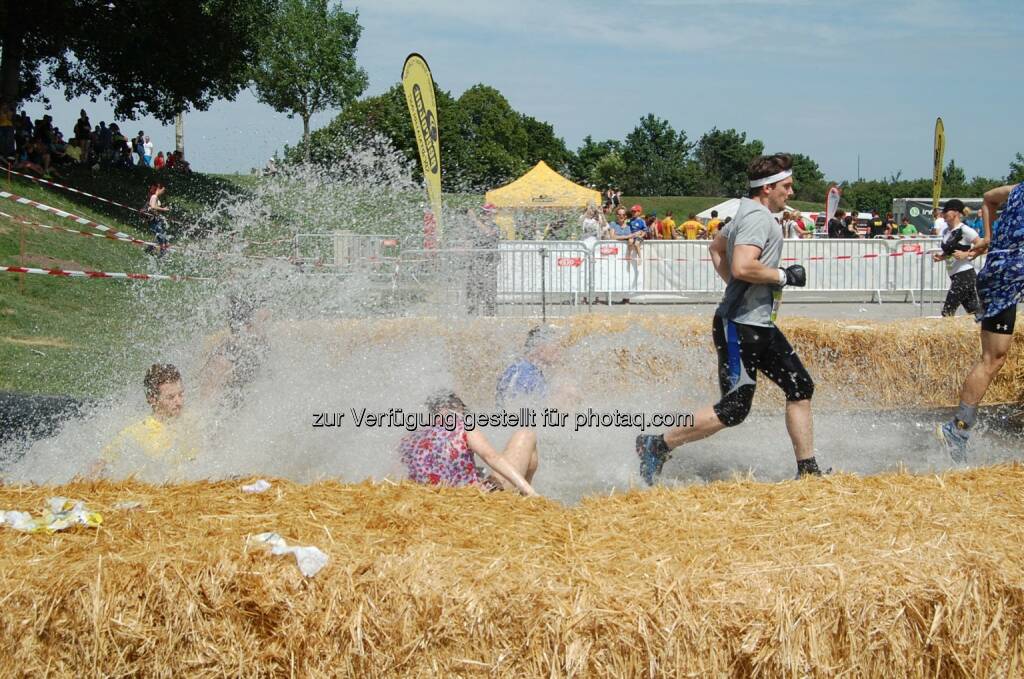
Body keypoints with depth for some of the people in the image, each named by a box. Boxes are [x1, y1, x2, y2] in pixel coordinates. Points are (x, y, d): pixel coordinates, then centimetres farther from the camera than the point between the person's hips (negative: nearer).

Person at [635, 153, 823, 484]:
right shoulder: (758, 218, -16)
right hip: (740, 327, -11)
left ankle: (807, 470, 14)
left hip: (760, 325, 11)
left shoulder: (747, 214, 16)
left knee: (801, 387, 10)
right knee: (734, 409, -9)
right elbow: (742, 267, -30)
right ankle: (657, 445, 0)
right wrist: (784, 276, -16)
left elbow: (716, 248, 31)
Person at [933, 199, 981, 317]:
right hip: (955, 276, 9)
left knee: (947, 312, -11)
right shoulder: (945, 231, 12)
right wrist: (940, 256, 4)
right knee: (973, 311, 9)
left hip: (964, 275, -9)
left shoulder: (964, 230, -12)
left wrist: (966, 254, -19)